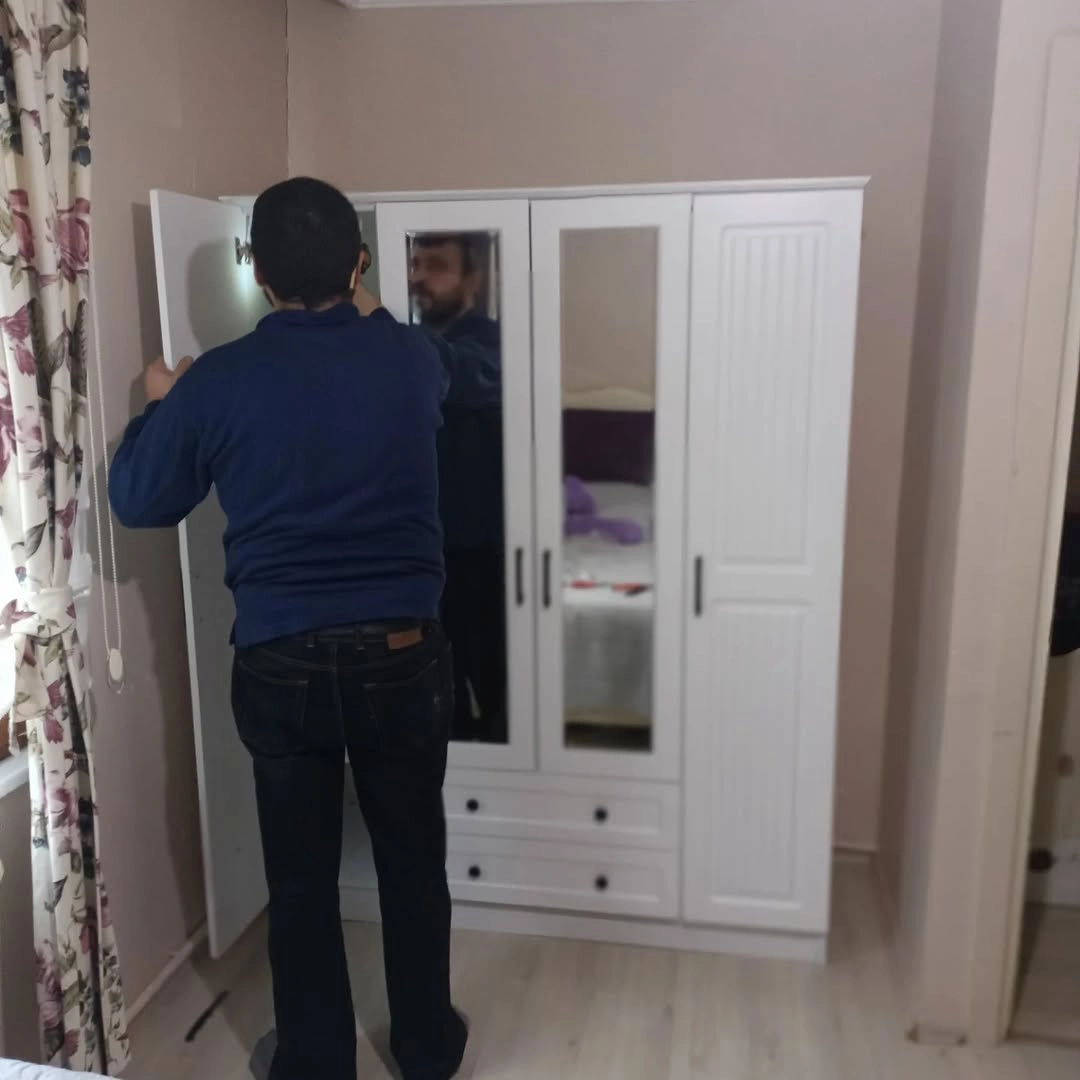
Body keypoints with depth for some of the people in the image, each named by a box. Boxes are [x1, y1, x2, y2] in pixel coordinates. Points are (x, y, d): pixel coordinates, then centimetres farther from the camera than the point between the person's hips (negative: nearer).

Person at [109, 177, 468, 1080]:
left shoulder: (218, 382, -8)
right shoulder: (410, 358, -4)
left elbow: (139, 501, 4)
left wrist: (159, 407, 20)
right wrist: (367, 315, 36)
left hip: (281, 666, -1)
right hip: (402, 657, 2)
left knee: (301, 878, 16)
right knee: (413, 859, 19)